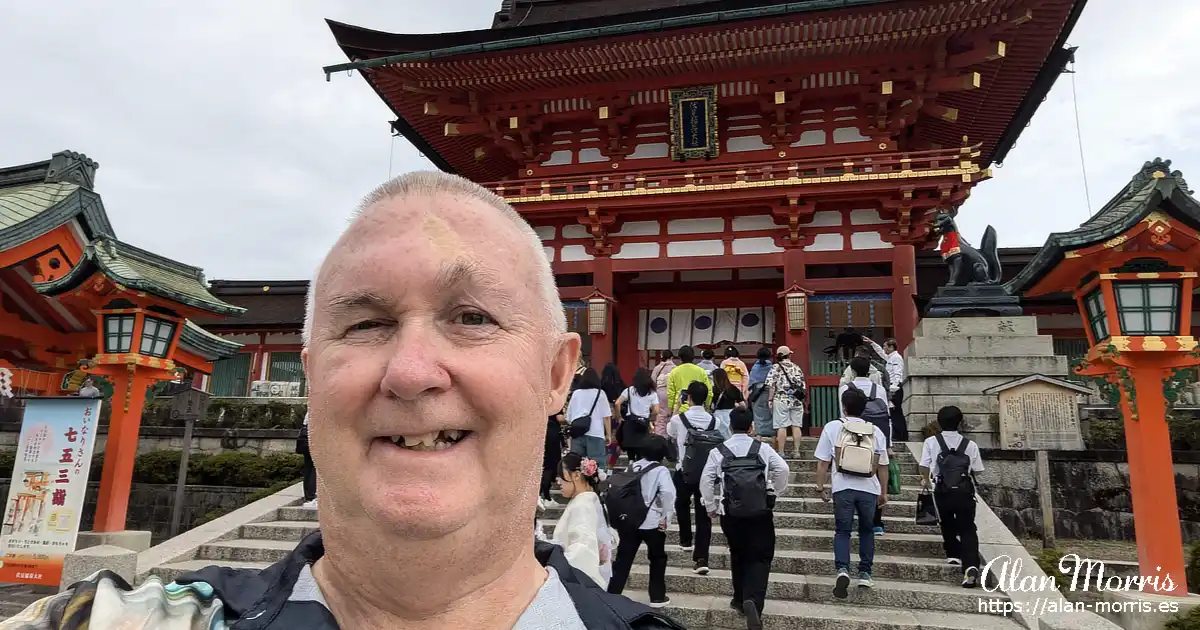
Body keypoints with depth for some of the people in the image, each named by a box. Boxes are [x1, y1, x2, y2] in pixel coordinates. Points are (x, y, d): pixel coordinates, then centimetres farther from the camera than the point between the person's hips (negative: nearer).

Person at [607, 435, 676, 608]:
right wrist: (666, 518, -14)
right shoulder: (661, 471, -9)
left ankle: (612, 594, 10)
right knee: (657, 559, 15)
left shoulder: (633, 467, 8)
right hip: (652, 522, -4)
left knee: (623, 559, 10)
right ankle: (657, 597, 20)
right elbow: (668, 494, -24)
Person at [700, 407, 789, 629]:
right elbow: (783, 470, -9)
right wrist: (775, 492, 7)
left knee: (738, 555, 21)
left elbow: (706, 482, -4)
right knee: (760, 558, 3)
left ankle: (741, 599, 30)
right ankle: (752, 601, -18)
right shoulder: (763, 448, 0)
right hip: (761, 513, -1)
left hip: (731, 514, 1)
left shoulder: (718, 452, -1)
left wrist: (711, 508, 7)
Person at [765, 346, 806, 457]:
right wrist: (801, 400, 20)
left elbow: (771, 385, -9)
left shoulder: (776, 367, -2)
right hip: (797, 401, 4)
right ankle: (797, 451, 8)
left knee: (781, 426, -2)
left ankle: (781, 452, -2)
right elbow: (802, 386, 12)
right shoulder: (797, 368, 10)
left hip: (781, 400, -4)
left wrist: (770, 400, -4)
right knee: (796, 426, 6)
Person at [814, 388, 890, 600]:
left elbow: (822, 462, -1)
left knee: (842, 530, 8)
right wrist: (883, 492, 20)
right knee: (866, 530, 20)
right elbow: (883, 465, 10)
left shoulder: (833, 427, 0)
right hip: (868, 488, 2)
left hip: (843, 487, -2)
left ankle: (842, 569, -12)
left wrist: (820, 486, 8)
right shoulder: (875, 431, 7)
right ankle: (865, 574, 22)